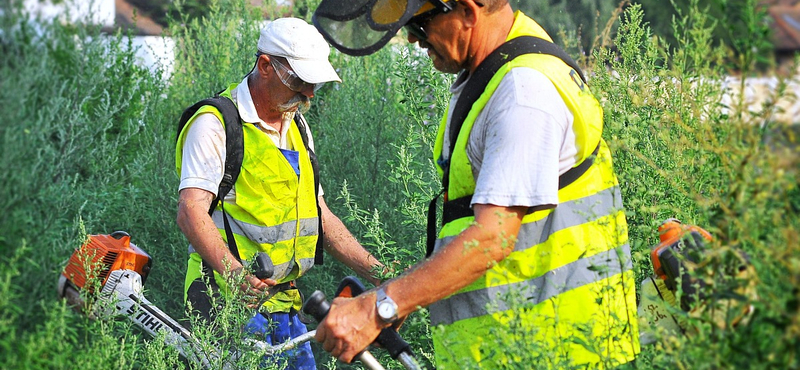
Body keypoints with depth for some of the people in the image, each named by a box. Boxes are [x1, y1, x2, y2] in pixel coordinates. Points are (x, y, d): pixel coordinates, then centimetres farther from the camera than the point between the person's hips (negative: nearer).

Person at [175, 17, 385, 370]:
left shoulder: (297, 129, 18)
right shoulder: (216, 123, -9)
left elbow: (319, 216, 20)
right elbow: (191, 211, -19)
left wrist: (379, 274, 11)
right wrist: (234, 273, -34)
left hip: (286, 304, 8)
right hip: (233, 301, -8)